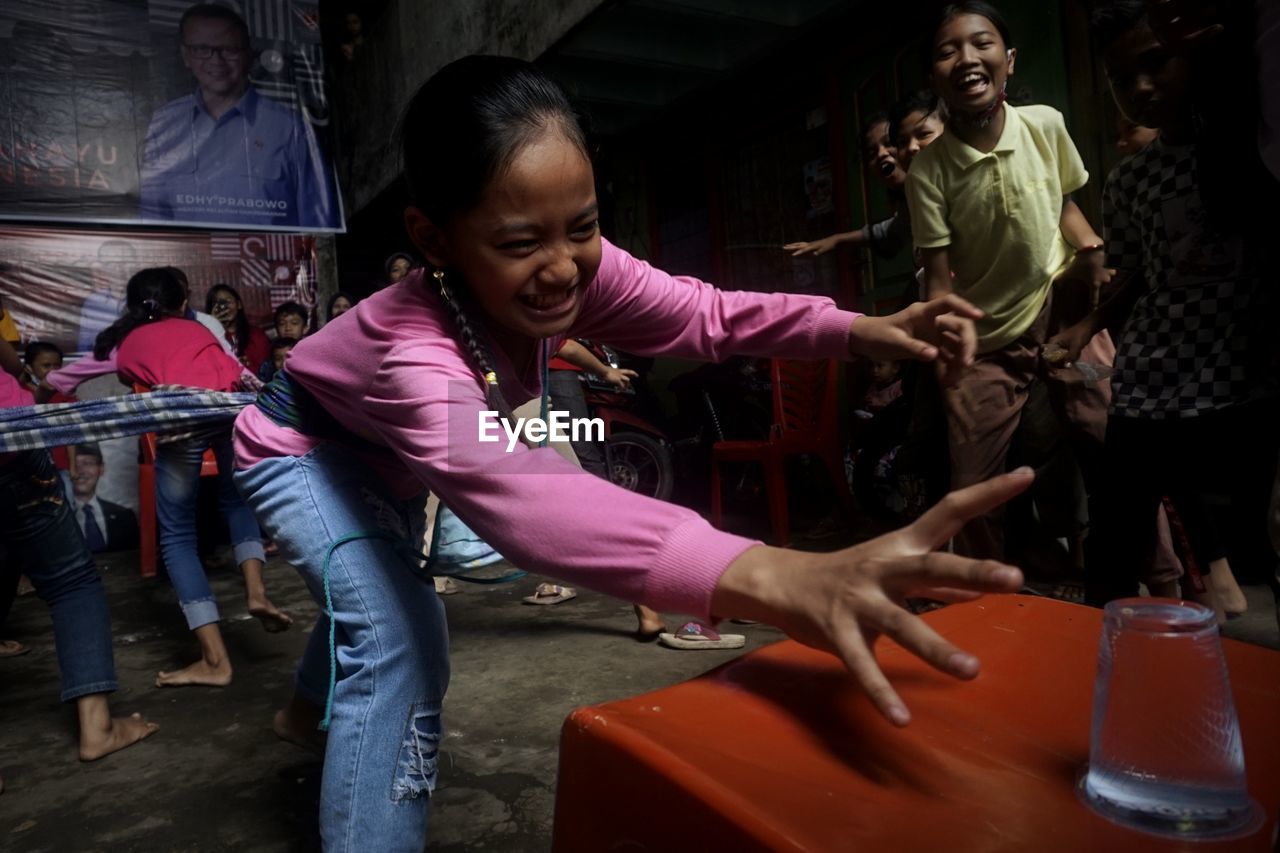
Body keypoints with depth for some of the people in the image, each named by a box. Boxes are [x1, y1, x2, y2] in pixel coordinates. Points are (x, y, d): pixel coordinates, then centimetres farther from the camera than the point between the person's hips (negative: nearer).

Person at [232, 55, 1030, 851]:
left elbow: (699, 313, -20)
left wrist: (862, 329, -35)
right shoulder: (416, 352, -51)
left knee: (379, 606, 30)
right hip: (303, 450, -6)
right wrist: (779, 579, -84)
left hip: (391, 459, 7)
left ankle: (310, 707, 63)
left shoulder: (577, 267, -32)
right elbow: (519, 493, -69)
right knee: (399, 642, -29)